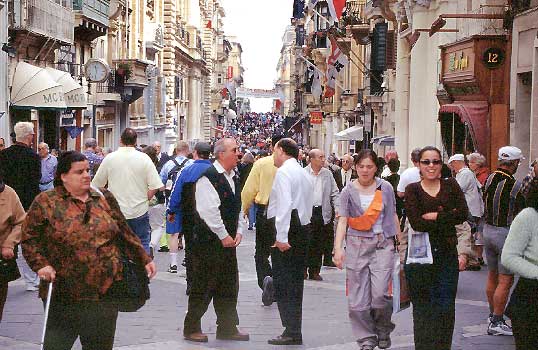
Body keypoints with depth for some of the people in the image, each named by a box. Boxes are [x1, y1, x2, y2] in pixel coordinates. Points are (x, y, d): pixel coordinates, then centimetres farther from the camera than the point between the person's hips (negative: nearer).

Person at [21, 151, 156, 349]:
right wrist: (41, 264, -14)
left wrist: (144, 260, 13)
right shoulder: (46, 202, 0)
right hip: (63, 295, -3)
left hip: (105, 292, 3)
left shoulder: (104, 198, 11)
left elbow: (125, 234, 16)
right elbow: (29, 238, -1)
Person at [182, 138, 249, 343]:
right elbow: (209, 210, -21)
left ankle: (227, 328, 21)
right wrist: (224, 235, -17)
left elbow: (238, 208, 20)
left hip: (228, 240, 9)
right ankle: (191, 328, 10)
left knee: (229, 285, 12)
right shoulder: (208, 176, -15)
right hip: (208, 241, -9)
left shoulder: (233, 178, 14)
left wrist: (239, 231, 5)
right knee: (203, 286, -1)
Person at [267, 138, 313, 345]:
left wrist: (281, 236, -23)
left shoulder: (283, 172, -10)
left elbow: (284, 205, -20)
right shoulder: (304, 174, 19)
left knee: (283, 282, -6)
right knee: (295, 282, 12)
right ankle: (295, 331, 16)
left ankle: (291, 332, -8)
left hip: (286, 231, -9)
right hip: (302, 228, 9)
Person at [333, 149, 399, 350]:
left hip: (382, 245, 0)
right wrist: (338, 247, -16)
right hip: (356, 245, 1)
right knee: (357, 298, 0)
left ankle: (383, 330, 15)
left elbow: (393, 216, 13)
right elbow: (342, 220, -5)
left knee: (380, 294, -11)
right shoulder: (348, 192, 2)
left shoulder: (386, 188, 5)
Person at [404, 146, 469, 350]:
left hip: (447, 254, 2)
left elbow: (463, 214, -6)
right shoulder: (413, 189, 1)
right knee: (422, 308, 4)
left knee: (446, 307, 0)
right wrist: (448, 219, -9)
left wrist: (435, 216, -11)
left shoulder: (451, 186, 8)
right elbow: (416, 223, -12)